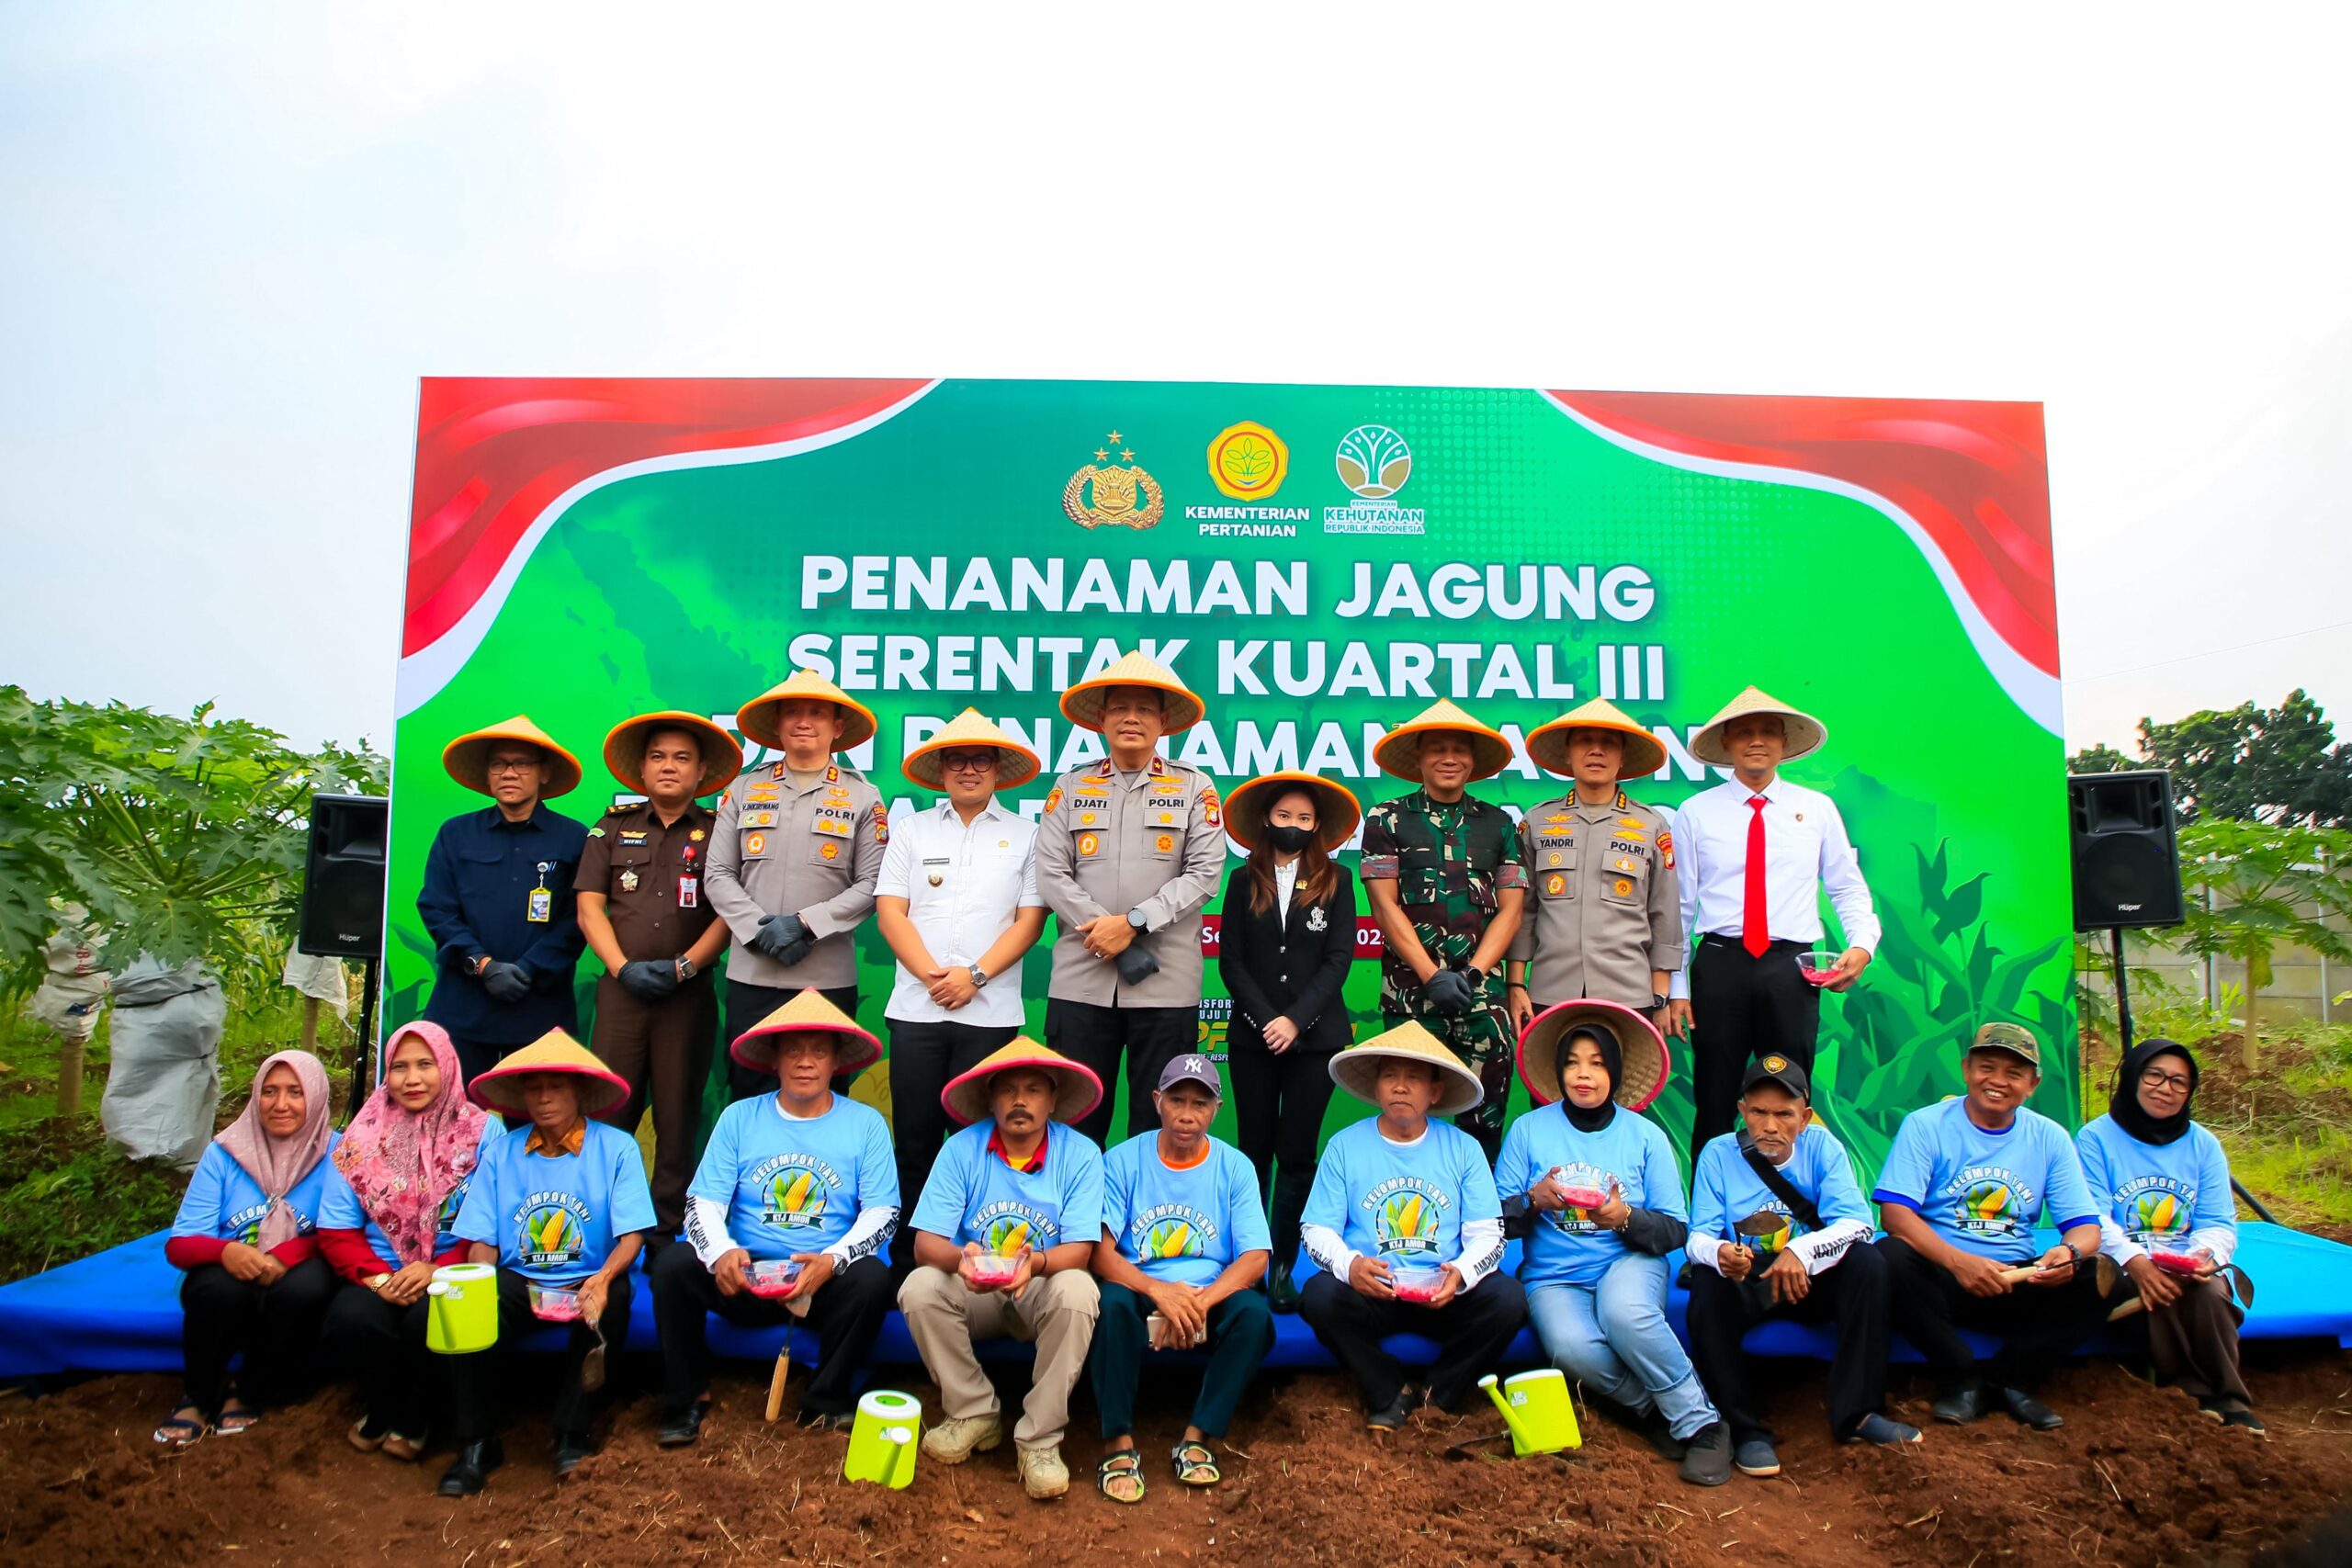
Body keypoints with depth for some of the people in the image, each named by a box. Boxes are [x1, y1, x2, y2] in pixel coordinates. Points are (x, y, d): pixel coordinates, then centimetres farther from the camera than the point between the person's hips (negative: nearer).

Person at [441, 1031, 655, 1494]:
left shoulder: (616, 1147, -1)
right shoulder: (501, 1153, 8)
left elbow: (632, 1234, -8)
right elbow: (482, 1240, 3)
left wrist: (603, 1278, -28)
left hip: (588, 1281, -2)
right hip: (518, 1280, 2)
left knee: (613, 1294, -34)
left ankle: (572, 1434, -15)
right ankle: (476, 1442, -12)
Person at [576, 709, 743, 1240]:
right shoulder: (613, 828, 12)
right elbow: (589, 907, 7)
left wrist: (682, 967, -12)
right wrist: (623, 968, -6)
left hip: (690, 993, -1)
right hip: (621, 989, 1)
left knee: (678, 1116, 4)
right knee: (608, 1111, -1)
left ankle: (669, 1229, 12)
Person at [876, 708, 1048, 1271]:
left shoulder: (1024, 834, 8)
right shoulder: (912, 828, 12)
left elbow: (1029, 919, 2)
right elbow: (890, 911, 4)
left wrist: (975, 975, -10)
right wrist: (933, 976, -8)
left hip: (990, 1012, -1)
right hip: (916, 1008, 1)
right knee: (915, 1141, 3)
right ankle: (906, 1263, 13)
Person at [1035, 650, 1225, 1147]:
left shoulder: (1194, 787, 7)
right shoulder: (1070, 787, 9)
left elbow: (1204, 873, -3)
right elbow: (1050, 874, 0)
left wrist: (1133, 922, -13)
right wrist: (1118, 943, -9)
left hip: (1166, 984, -1)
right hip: (1080, 981, 1)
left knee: (1157, 1124, 7)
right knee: (1076, 1123, 7)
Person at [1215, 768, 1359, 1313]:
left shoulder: (1336, 881, 5)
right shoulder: (1244, 881, 7)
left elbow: (1339, 959, -2)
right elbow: (1231, 961, 2)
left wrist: (1295, 1020, -11)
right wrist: (1265, 1019, -10)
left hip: (1315, 1036, -1)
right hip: (1253, 1036, 1)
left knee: (1297, 1153, 0)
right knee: (1254, 1149, 6)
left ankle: (1283, 1269, 6)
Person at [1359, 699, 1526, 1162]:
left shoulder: (1498, 824, 13)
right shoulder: (1388, 819, 7)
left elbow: (1510, 910, 8)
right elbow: (1386, 906, 0)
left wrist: (1472, 975, -6)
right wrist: (1433, 976, -8)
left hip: (1482, 989, 2)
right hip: (1410, 986, -2)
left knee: (1486, 1115, 0)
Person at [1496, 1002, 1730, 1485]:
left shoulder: (1646, 1137, 4)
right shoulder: (1528, 1130, 2)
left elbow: (1675, 1230, 1)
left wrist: (1627, 1219, -18)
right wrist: (1533, 1199, -18)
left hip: (1629, 1262, 0)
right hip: (1554, 1276, 0)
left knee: (1625, 1313, -36)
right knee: (1573, 1347, -33)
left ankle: (1701, 1423, -15)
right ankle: (1656, 1409, -6)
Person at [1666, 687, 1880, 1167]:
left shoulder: (1817, 809, 11)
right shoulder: (1695, 813, 6)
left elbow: (1849, 888, 12)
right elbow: (1678, 905, 5)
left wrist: (1862, 944, -8)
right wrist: (1675, 988, 1)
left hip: (1791, 968, 1)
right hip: (1720, 965, -1)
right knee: (1714, 1104, 4)